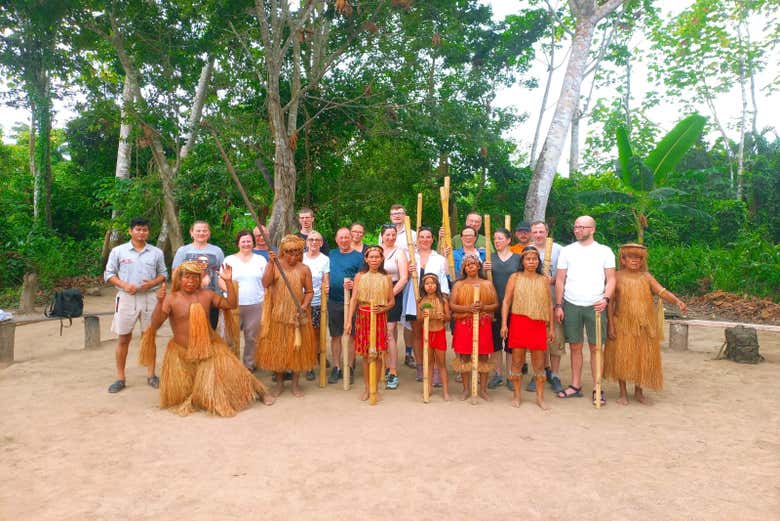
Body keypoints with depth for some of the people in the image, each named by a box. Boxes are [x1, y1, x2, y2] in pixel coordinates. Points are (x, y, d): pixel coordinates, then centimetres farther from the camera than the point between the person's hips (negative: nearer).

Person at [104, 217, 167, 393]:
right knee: (123, 338, 4)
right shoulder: (118, 251, 1)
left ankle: (151, 375, 17)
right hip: (126, 298, -1)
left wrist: (152, 283, -11)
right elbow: (108, 274, 3)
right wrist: (124, 285, -14)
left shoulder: (156, 252, 6)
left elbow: (163, 273, 10)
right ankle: (120, 378, 15)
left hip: (149, 298, 1)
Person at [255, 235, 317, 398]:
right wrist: (271, 263, -21)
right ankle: (279, 382, 22)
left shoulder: (304, 269, 1)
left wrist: (304, 305, -13)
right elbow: (265, 283, -15)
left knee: (297, 347, 5)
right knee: (277, 347, 6)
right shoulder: (274, 265, 0)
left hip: (297, 314, 1)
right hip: (277, 314, 0)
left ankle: (295, 383, 19)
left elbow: (309, 291, 3)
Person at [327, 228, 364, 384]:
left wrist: (354, 284, -25)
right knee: (335, 335, 9)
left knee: (351, 335, 4)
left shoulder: (358, 256, -2)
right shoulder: (331, 254, 11)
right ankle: (336, 368, 19)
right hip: (333, 301, 4)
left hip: (351, 302, -4)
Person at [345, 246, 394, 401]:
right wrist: (349, 321, -8)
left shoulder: (386, 278, 3)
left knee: (377, 354, 3)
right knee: (365, 355, 6)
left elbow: (392, 301, 6)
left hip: (380, 317, 0)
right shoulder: (360, 276, 3)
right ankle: (366, 388, 21)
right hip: (363, 317, 0)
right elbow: (353, 299, -2)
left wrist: (382, 309, -14)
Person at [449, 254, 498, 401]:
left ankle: (483, 389, 17)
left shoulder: (487, 284, 7)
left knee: (483, 357, 4)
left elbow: (496, 304, 5)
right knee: (464, 357, 3)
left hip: (483, 325, 1)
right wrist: (468, 308, -17)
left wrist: (483, 307, -14)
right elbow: (452, 305, -3)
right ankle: (466, 389, 16)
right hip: (463, 325, 0)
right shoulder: (458, 284, 5)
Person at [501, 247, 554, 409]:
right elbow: (506, 301, 1)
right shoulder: (515, 277, 4)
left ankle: (540, 397, 19)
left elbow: (549, 304, 11)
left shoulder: (544, 280, 9)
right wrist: (504, 324, -6)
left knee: (539, 363, 6)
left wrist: (551, 327, 9)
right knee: (517, 361, 5)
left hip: (539, 325, 2)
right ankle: (516, 395, 19)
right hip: (518, 322, -1)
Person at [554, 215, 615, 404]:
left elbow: (611, 279, 3)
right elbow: (560, 280, 7)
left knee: (596, 348, 1)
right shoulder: (567, 251, 7)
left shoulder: (605, 251, 5)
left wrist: (605, 298, -14)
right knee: (575, 347, 7)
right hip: (571, 305, 1)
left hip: (595, 306, -1)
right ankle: (575, 386, 18)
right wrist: (558, 305, 1)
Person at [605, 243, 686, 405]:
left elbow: (662, 291, -8)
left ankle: (639, 391, 27)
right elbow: (610, 302, -4)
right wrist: (610, 325, -9)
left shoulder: (646, 277, 4)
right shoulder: (617, 277, -2)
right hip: (623, 325, -2)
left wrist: (676, 301, -28)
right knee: (622, 358, 1)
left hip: (644, 326, 2)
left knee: (643, 358, 8)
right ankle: (623, 393, 17)